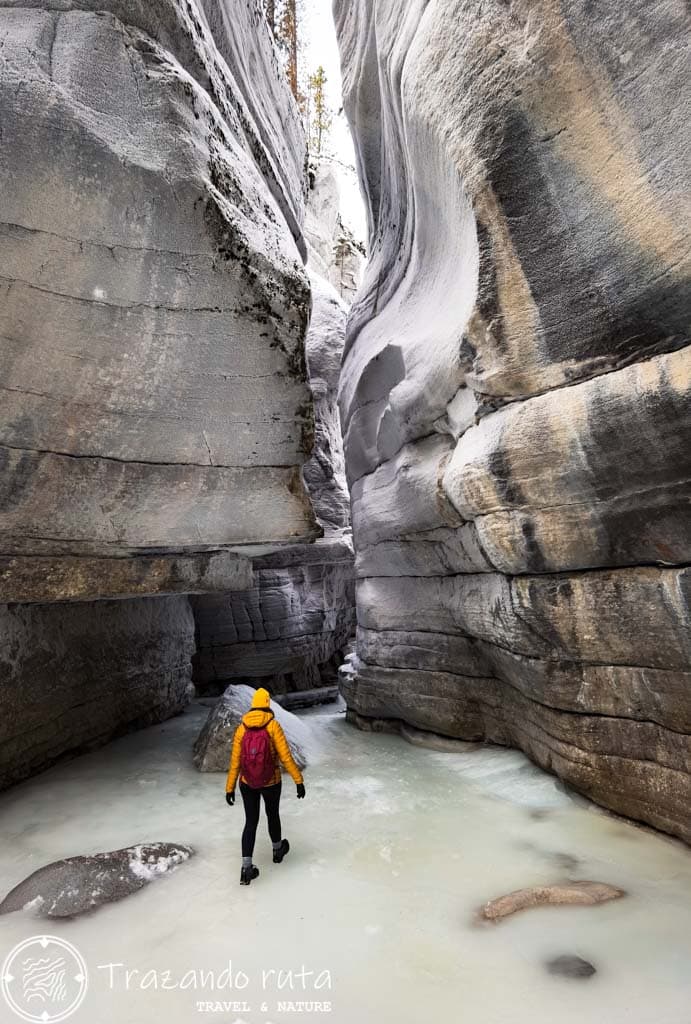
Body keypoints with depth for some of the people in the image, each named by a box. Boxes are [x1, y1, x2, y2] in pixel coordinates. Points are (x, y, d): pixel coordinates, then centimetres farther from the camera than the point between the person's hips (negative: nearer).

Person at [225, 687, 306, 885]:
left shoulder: (241, 728, -10)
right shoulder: (273, 726, -18)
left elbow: (235, 762, -6)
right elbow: (286, 757, -18)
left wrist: (229, 788, 4)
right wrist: (299, 780, -11)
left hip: (247, 784, 1)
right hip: (271, 783, -1)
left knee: (250, 822, 15)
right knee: (272, 814, 24)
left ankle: (246, 868, 10)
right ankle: (277, 850, 46)